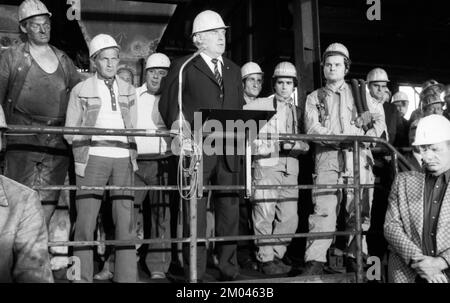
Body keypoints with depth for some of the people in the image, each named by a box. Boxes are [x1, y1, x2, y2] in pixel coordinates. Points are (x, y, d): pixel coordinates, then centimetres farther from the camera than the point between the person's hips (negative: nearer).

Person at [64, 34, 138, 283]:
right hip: (93, 158, -2)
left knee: (126, 221, 1)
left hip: (123, 159, 2)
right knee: (86, 221, -2)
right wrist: (91, 133, -8)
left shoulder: (128, 91, 17)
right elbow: (70, 133, 7)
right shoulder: (81, 91, 8)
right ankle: (82, 277, 7)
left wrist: (133, 156, 5)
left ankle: (126, 276, 8)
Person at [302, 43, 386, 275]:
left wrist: (370, 136, -9)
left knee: (359, 209, 0)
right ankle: (315, 260, -10)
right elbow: (312, 128, 0)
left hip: (358, 157, 1)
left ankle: (355, 256, 12)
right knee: (323, 208, -11)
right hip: (328, 158, -1)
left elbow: (379, 118, 13)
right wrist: (346, 138, -13)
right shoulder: (314, 98, 16)